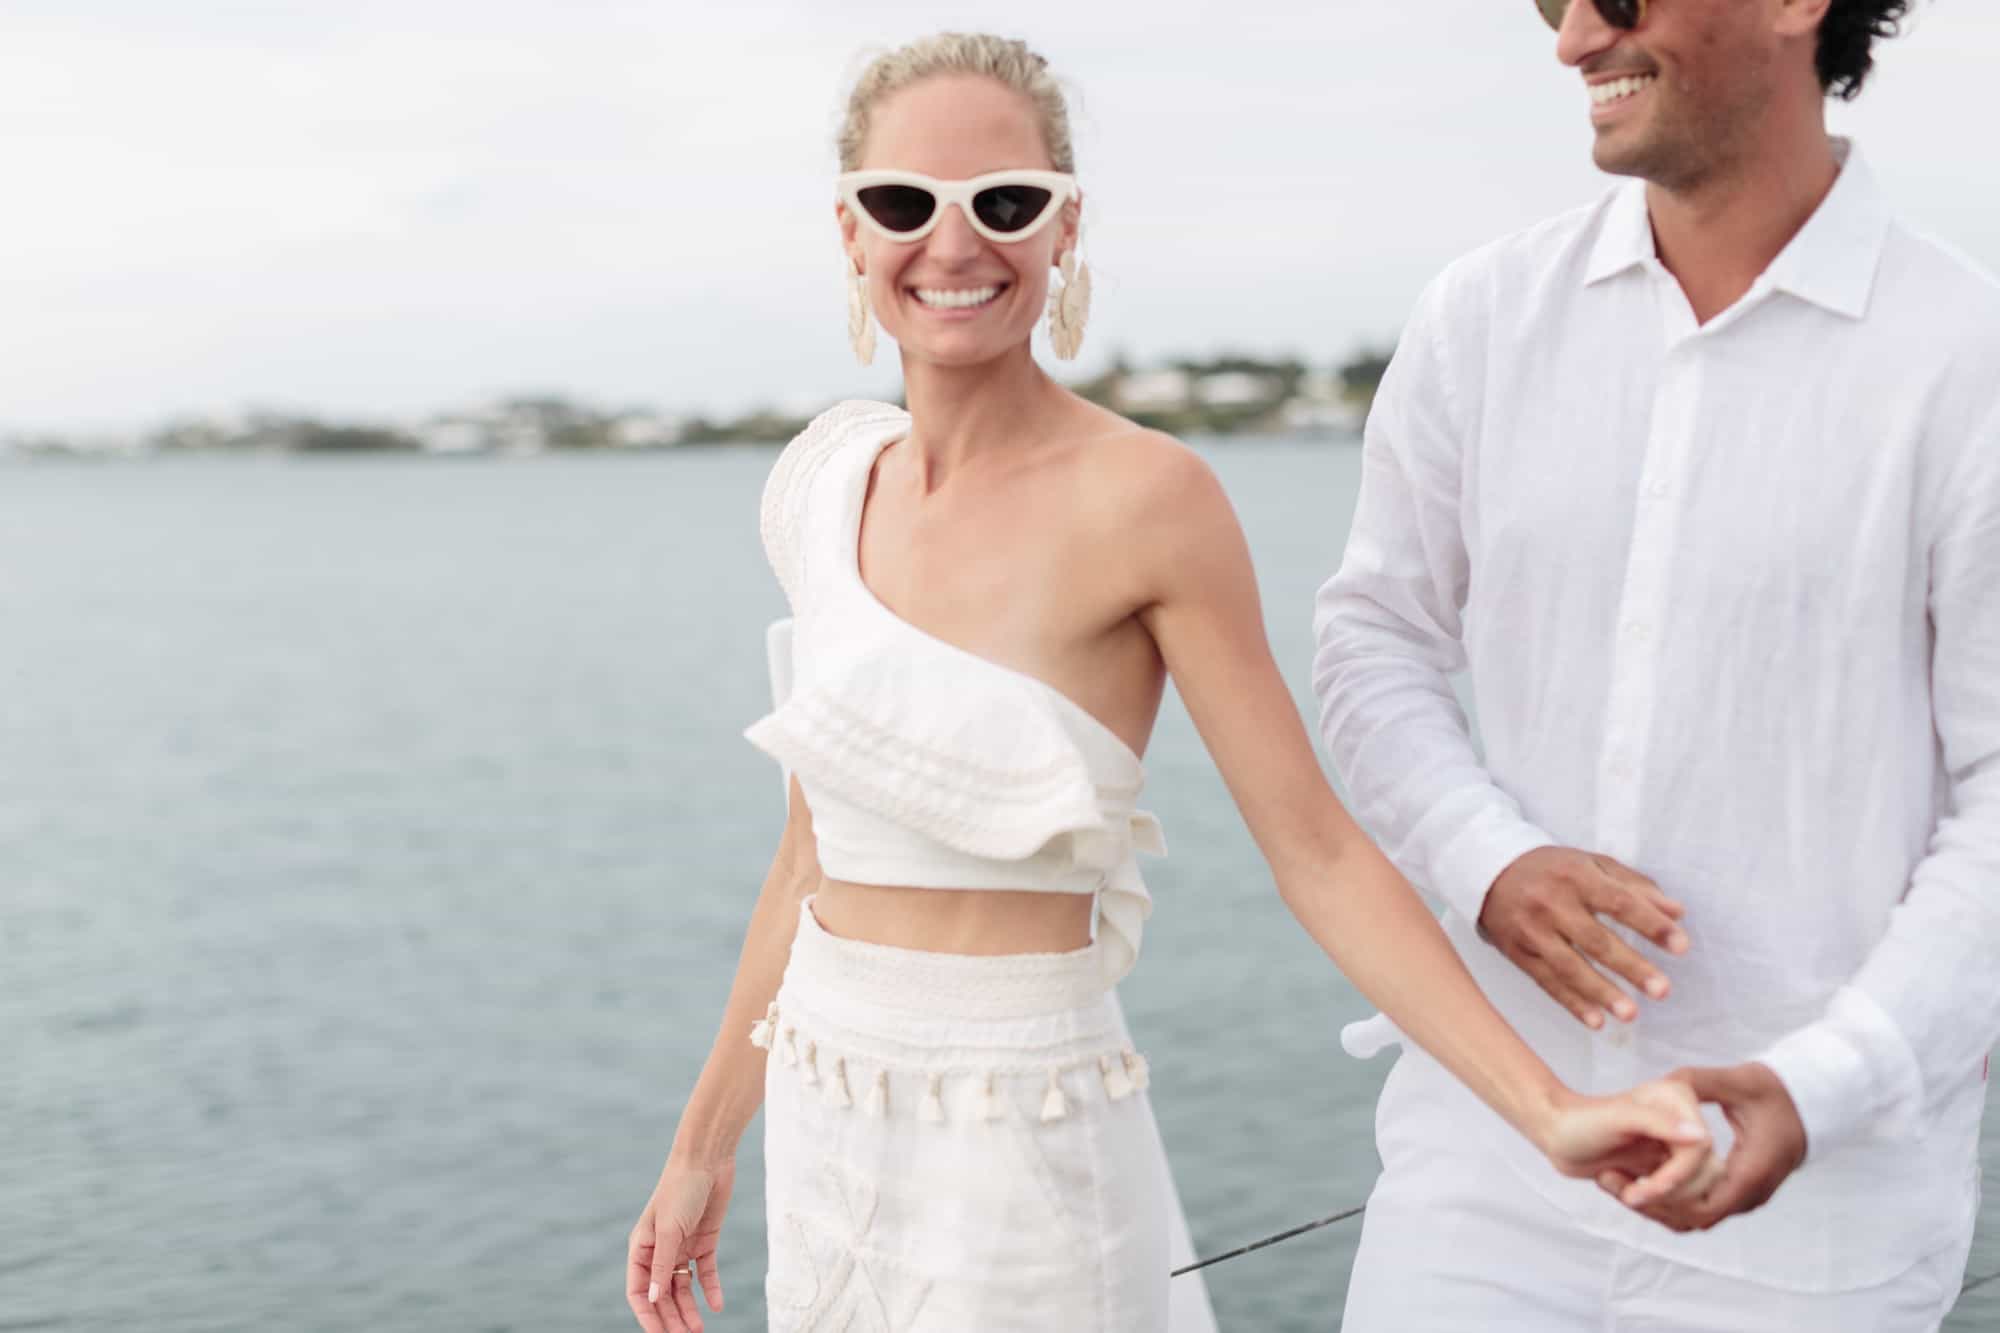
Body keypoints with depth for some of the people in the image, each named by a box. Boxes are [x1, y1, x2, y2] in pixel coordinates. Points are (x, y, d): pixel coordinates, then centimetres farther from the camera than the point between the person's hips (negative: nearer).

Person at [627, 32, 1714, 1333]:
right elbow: (818, 846, 10)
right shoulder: (822, 488, 3)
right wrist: (706, 1144, 15)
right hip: (823, 1133, 5)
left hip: (1021, 1157, -5)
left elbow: (1321, 854, -13)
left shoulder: (1143, 498, -14)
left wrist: (1552, 1111, -22)